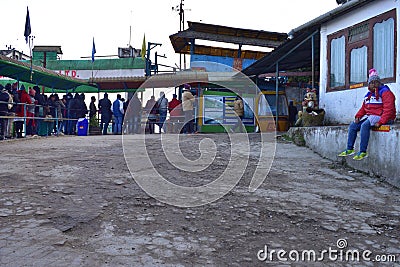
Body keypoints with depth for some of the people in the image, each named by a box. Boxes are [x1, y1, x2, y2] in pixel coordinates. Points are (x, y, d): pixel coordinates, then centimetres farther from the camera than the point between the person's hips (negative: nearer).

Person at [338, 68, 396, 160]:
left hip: (380, 117, -9)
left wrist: (380, 122, -28)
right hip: (369, 116, 9)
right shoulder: (369, 94, 17)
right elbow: (363, 108, 21)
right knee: (353, 125, -2)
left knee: (365, 125, -33)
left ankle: (363, 152, -31)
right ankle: (349, 149, 1)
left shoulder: (385, 92, -9)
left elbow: (388, 109, -18)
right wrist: (358, 116, 2)